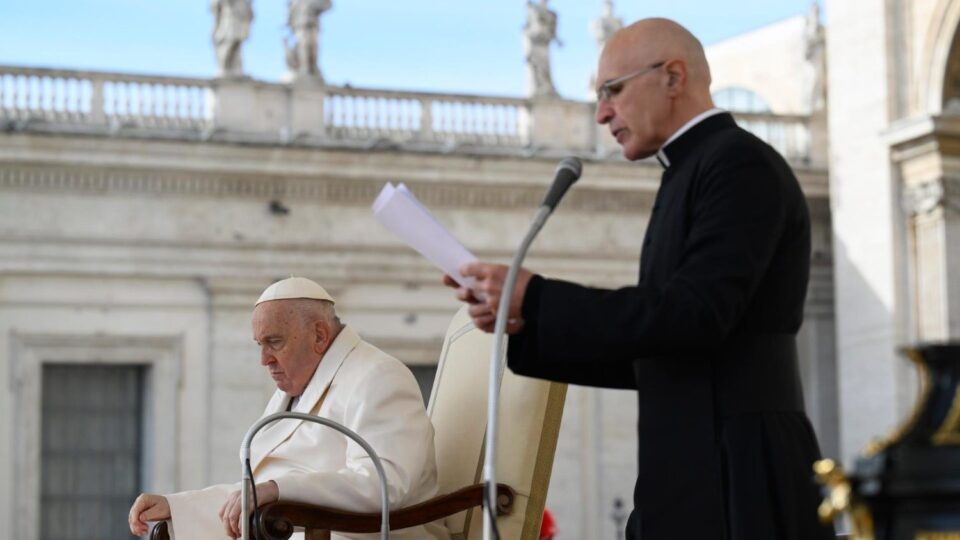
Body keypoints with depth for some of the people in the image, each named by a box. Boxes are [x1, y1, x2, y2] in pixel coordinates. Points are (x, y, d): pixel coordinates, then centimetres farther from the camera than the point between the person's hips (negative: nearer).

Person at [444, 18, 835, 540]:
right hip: (692, 485, 9)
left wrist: (534, 299, -16)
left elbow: (694, 314, -21)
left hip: (739, 488, -9)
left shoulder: (741, 164, -9)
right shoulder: (692, 173, 20)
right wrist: (524, 328, 9)